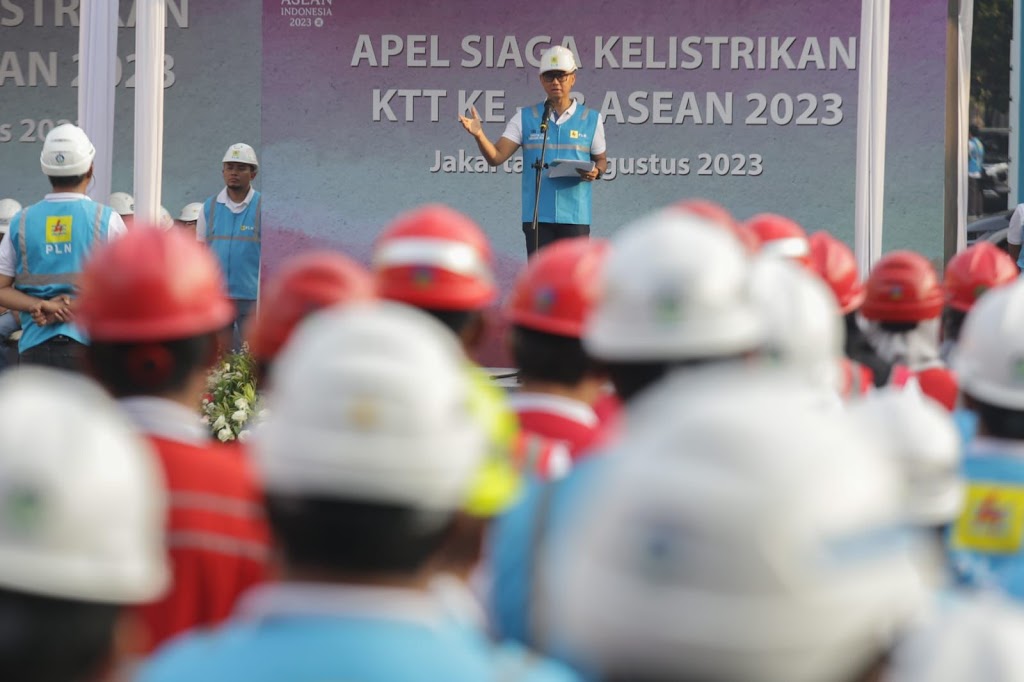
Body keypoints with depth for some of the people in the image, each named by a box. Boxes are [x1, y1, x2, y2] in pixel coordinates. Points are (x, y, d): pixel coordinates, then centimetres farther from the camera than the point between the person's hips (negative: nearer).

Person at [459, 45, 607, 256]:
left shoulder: (591, 119, 7)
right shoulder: (525, 118, 6)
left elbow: (601, 159, 16)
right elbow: (496, 156, -1)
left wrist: (595, 172, -8)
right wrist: (479, 135, -20)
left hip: (575, 216, 0)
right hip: (537, 215, 0)